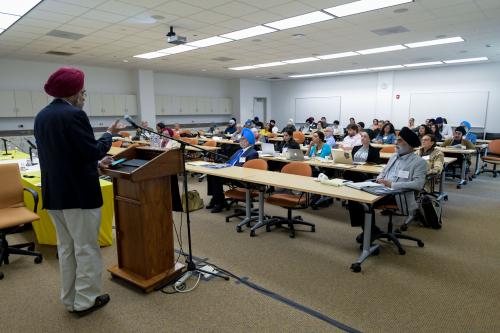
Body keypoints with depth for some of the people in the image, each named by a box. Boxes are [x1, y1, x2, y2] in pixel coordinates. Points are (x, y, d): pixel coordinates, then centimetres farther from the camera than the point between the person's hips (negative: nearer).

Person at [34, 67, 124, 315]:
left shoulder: (41, 116, 11)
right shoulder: (74, 115, -17)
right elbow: (93, 150, -18)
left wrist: (95, 163, 20)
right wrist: (110, 134, -1)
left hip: (53, 193, 9)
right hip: (78, 193, -8)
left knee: (66, 248, 17)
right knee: (87, 249, 5)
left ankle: (70, 300, 28)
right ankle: (85, 301, 16)